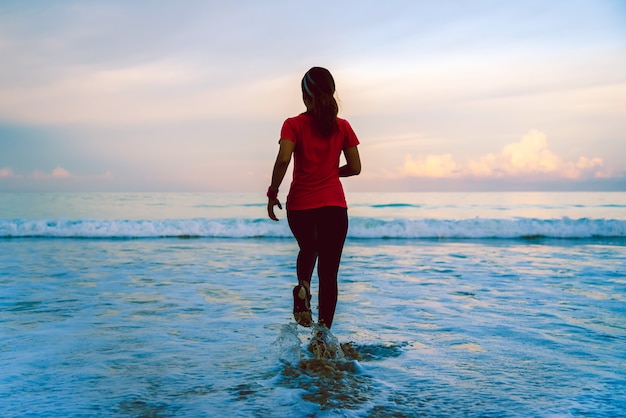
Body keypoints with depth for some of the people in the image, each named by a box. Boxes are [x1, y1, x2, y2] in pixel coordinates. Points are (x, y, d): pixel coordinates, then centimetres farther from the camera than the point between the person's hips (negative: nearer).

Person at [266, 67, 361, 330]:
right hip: (333, 204, 0)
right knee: (328, 272, 5)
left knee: (308, 249, 29)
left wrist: (272, 193, -6)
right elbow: (355, 168, 5)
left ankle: (303, 287, 0)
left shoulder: (294, 125, -3)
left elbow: (283, 159, -17)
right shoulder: (343, 126, 3)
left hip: (299, 204, 0)